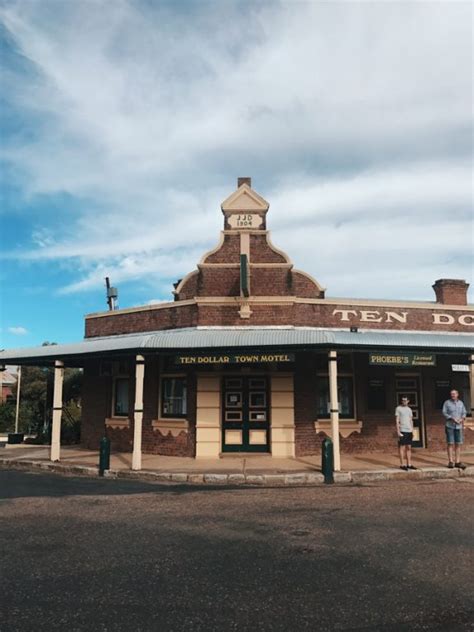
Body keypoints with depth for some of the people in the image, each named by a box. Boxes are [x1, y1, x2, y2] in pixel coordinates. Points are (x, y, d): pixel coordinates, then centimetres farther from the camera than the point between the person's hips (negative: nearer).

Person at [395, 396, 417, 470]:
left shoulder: (409, 409, 15)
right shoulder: (398, 408, -2)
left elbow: (411, 420, 19)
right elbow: (397, 420, -5)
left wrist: (412, 431, 12)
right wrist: (398, 431, -12)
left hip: (409, 431, 6)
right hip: (402, 430, -6)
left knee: (409, 448, 7)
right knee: (402, 447, -4)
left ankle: (409, 464, 12)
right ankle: (402, 465, 0)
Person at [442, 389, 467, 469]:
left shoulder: (461, 403, 11)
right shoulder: (447, 403, -1)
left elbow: (464, 412, 13)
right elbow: (444, 413, -5)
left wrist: (462, 419, -8)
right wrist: (452, 419, -16)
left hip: (459, 426, 4)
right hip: (450, 426, -3)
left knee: (458, 444, 3)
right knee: (450, 444, -4)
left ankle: (457, 462, 9)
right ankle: (450, 461, -1)